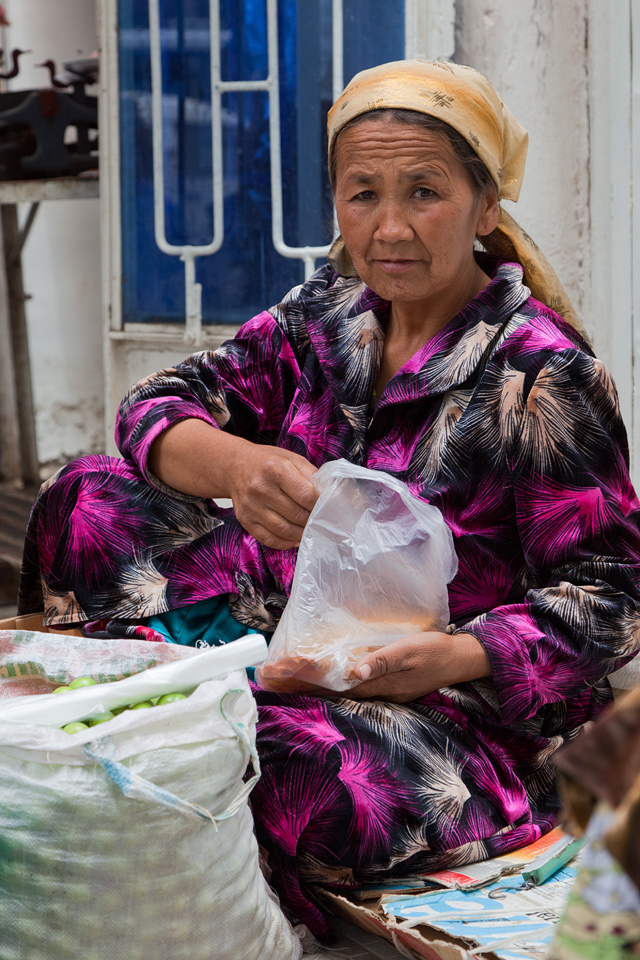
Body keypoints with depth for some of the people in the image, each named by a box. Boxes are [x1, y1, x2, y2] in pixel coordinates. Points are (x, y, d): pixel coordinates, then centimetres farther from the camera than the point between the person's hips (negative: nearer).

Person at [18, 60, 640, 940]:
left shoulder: (542, 381, -15)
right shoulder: (327, 314, 3)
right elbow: (157, 405, 0)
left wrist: (456, 655, -32)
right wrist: (237, 465, -24)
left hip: (472, 703, -6)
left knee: (292, 771, -38)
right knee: (87, 505, 1)